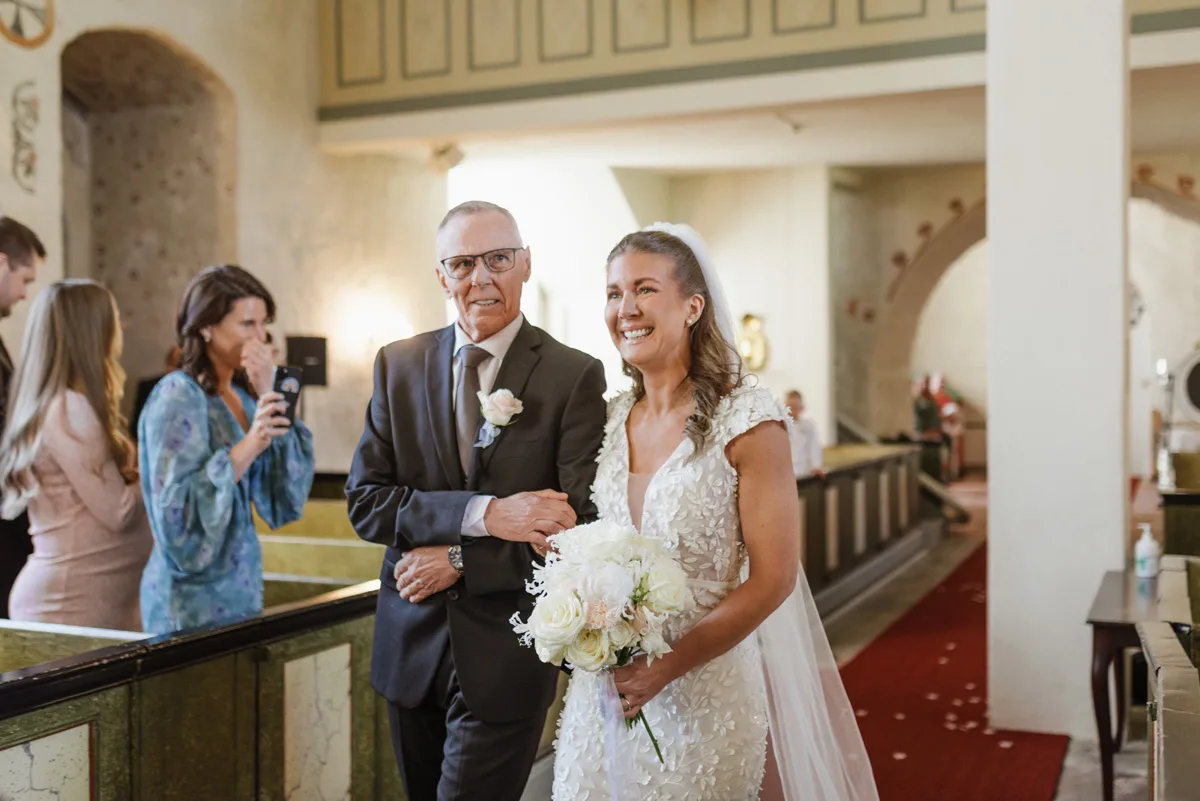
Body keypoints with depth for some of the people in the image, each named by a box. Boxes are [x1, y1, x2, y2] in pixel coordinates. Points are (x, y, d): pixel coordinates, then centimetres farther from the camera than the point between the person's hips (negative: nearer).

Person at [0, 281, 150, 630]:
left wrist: (138, 474, -6)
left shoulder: (48, 404, 12)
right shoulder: (69, 409, -16)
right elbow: (118, 512, -16)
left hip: (79, 594, 9)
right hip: (76, 600, -9)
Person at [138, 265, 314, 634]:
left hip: (241, 589, 7)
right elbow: (175, 516, -21)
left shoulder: (243, 396, 6)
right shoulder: (177, 396, -13)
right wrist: (248, 447, -27)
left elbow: (286, 503, -3)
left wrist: (269, 397, -9)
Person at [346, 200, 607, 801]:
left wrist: (461, 560, -14)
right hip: (409, 647, 4)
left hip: (507, 656, -4)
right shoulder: (399, 366, 2)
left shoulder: (575, 375, -8)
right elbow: (363, 500, -5)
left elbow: (581, 525, -13)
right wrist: (481, 513, -19)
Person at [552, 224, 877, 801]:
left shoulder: (747, 422, -13)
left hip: (705, 688, -5)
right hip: (604, 686, 5)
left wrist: (667, 667, -18)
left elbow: (773, 579, -14)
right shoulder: (610, 420, 4)